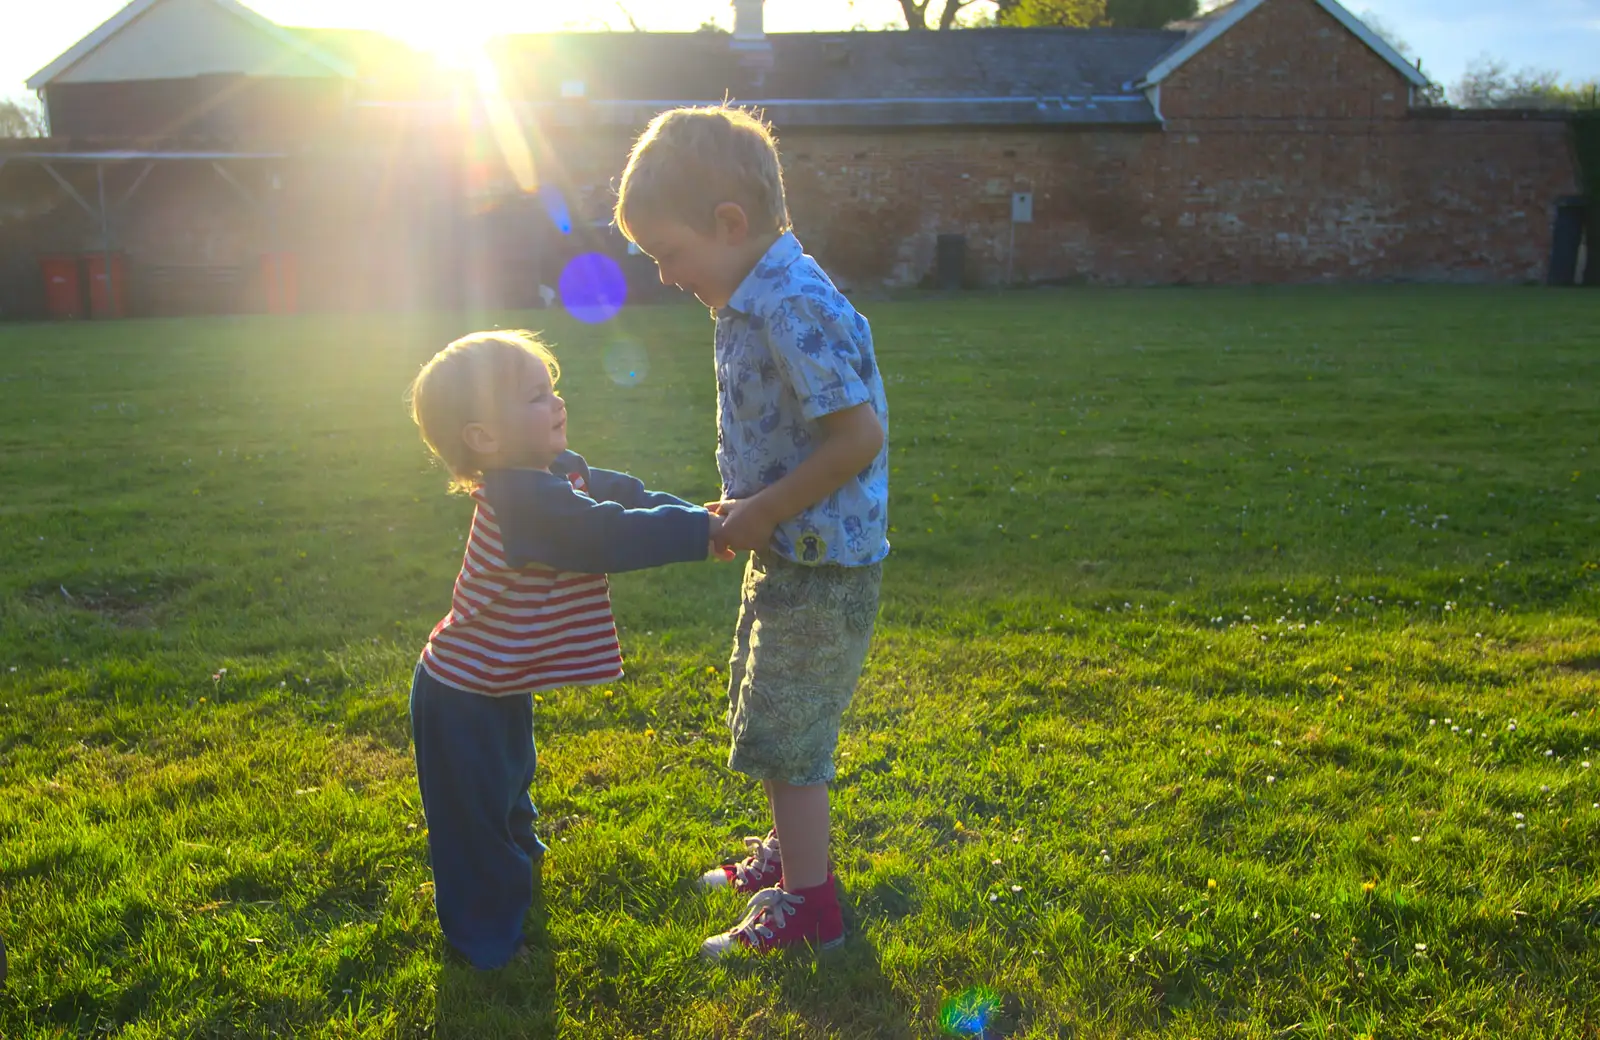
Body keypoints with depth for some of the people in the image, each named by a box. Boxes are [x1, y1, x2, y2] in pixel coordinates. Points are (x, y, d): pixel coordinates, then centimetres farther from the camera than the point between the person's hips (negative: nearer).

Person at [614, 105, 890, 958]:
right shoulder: (754, 302, 7)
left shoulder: (796, 309, -25)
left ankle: (806, 905, 18)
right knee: (766, 720, 23)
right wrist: (745, 506, 7)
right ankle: (790, 851, 42)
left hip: (821, 565, -10)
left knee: (783, 735, 2)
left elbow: (858, 437, -29)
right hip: (786, 554, 10)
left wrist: (761, 512, -21)